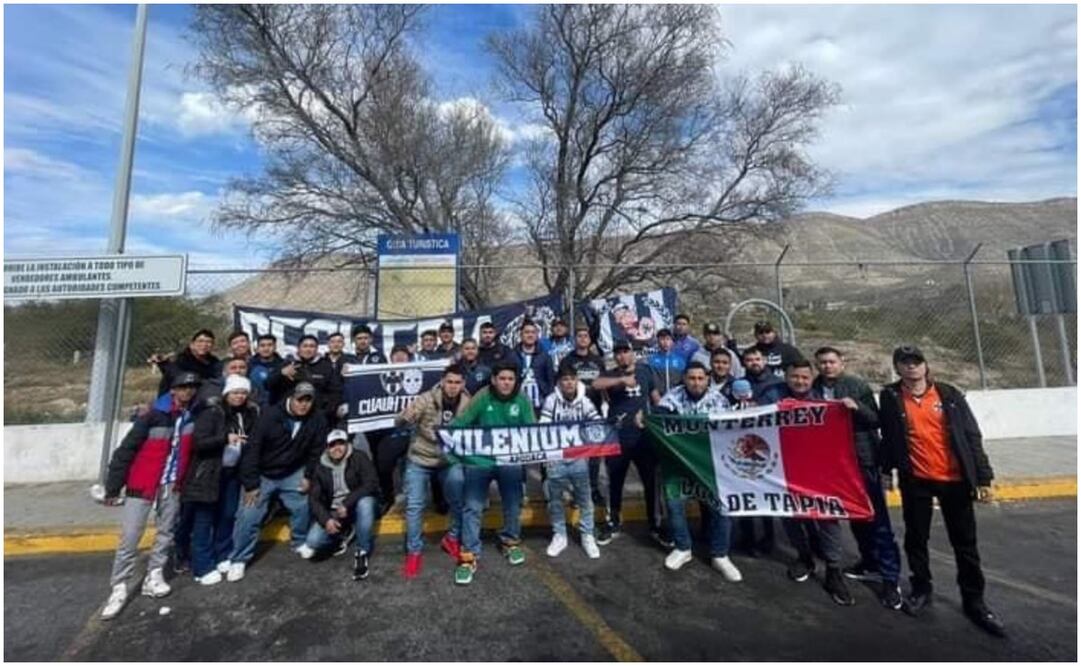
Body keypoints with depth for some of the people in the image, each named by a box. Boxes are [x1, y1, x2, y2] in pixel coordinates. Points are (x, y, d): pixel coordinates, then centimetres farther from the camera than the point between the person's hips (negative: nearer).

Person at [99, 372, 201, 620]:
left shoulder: (192, 415, -2)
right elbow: (127, 448, -10)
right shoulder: (155, 415, -13)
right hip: (143, 484, -4)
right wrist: (113, 487, -8)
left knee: (166, 533, 12)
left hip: (172, 485, 4)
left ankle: (154, 576, 26)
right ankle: (119, 588, 14)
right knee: (130, 538, 1)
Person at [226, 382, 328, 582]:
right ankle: (239, 559, 13)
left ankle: (300, 543, 27)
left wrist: (308, 476, -4)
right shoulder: (270, 415, -24)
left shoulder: (318, 419, -16)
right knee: (248, 515, -5)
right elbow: (252, 449, -20)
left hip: (293, 473, 3)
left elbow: (316, 450, -3)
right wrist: (251, 483, -19)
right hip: (262, 474, -2)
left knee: (302, 507, 2)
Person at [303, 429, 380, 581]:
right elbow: (314, 499, -1)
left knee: (365, 502, -37)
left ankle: (362, 552, -19)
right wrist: (326, 519, -18)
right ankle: (343, 534, 12)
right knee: (313, 541, -22)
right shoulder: (321, 468, 1)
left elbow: (371, 484, -20)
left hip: (356, 507, -3)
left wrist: (347, 503, -27)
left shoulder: (359, 459, -11)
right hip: (333, 512, 3)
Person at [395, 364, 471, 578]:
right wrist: (404, 419, -42)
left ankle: (452, 539, 29)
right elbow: (400, 422, -21)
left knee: (459, 501, 1)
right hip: (420, 459, -1)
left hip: (450, 461, 2)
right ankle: (414, 552, 19)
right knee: (414, 505, 0)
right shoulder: (426, 399, -18)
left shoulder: (468, 404, -10)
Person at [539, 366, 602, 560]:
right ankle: (559, 536, 27)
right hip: (556, 457, -1)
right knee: (555, 498, 10)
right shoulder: (551, 400, -5)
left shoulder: (585, 402, -1)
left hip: (579, 457, 1)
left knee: (584, 497, 10)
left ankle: (588, 536, 26)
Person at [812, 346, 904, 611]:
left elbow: (876, 420, -4)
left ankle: (890, 577, 10)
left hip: (863, 458, -3)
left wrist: (857, 407, -21)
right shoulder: (813, 390, 1)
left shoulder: (858, 386, -4)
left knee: (877, 517, 0)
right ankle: (871, 561, 33)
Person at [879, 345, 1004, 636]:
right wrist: (888, 469, 5)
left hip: (956, 479, 1)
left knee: (965, 542, 11)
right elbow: (887, 436, 2)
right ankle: (921, 590, 29)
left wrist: (983, 477, -2)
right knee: (916, 539, 11)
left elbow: (972, 435, 2)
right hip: (915, 481, -1)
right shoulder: (890, 397, -4)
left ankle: (974, 601, 27)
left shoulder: (949, 394, 0)